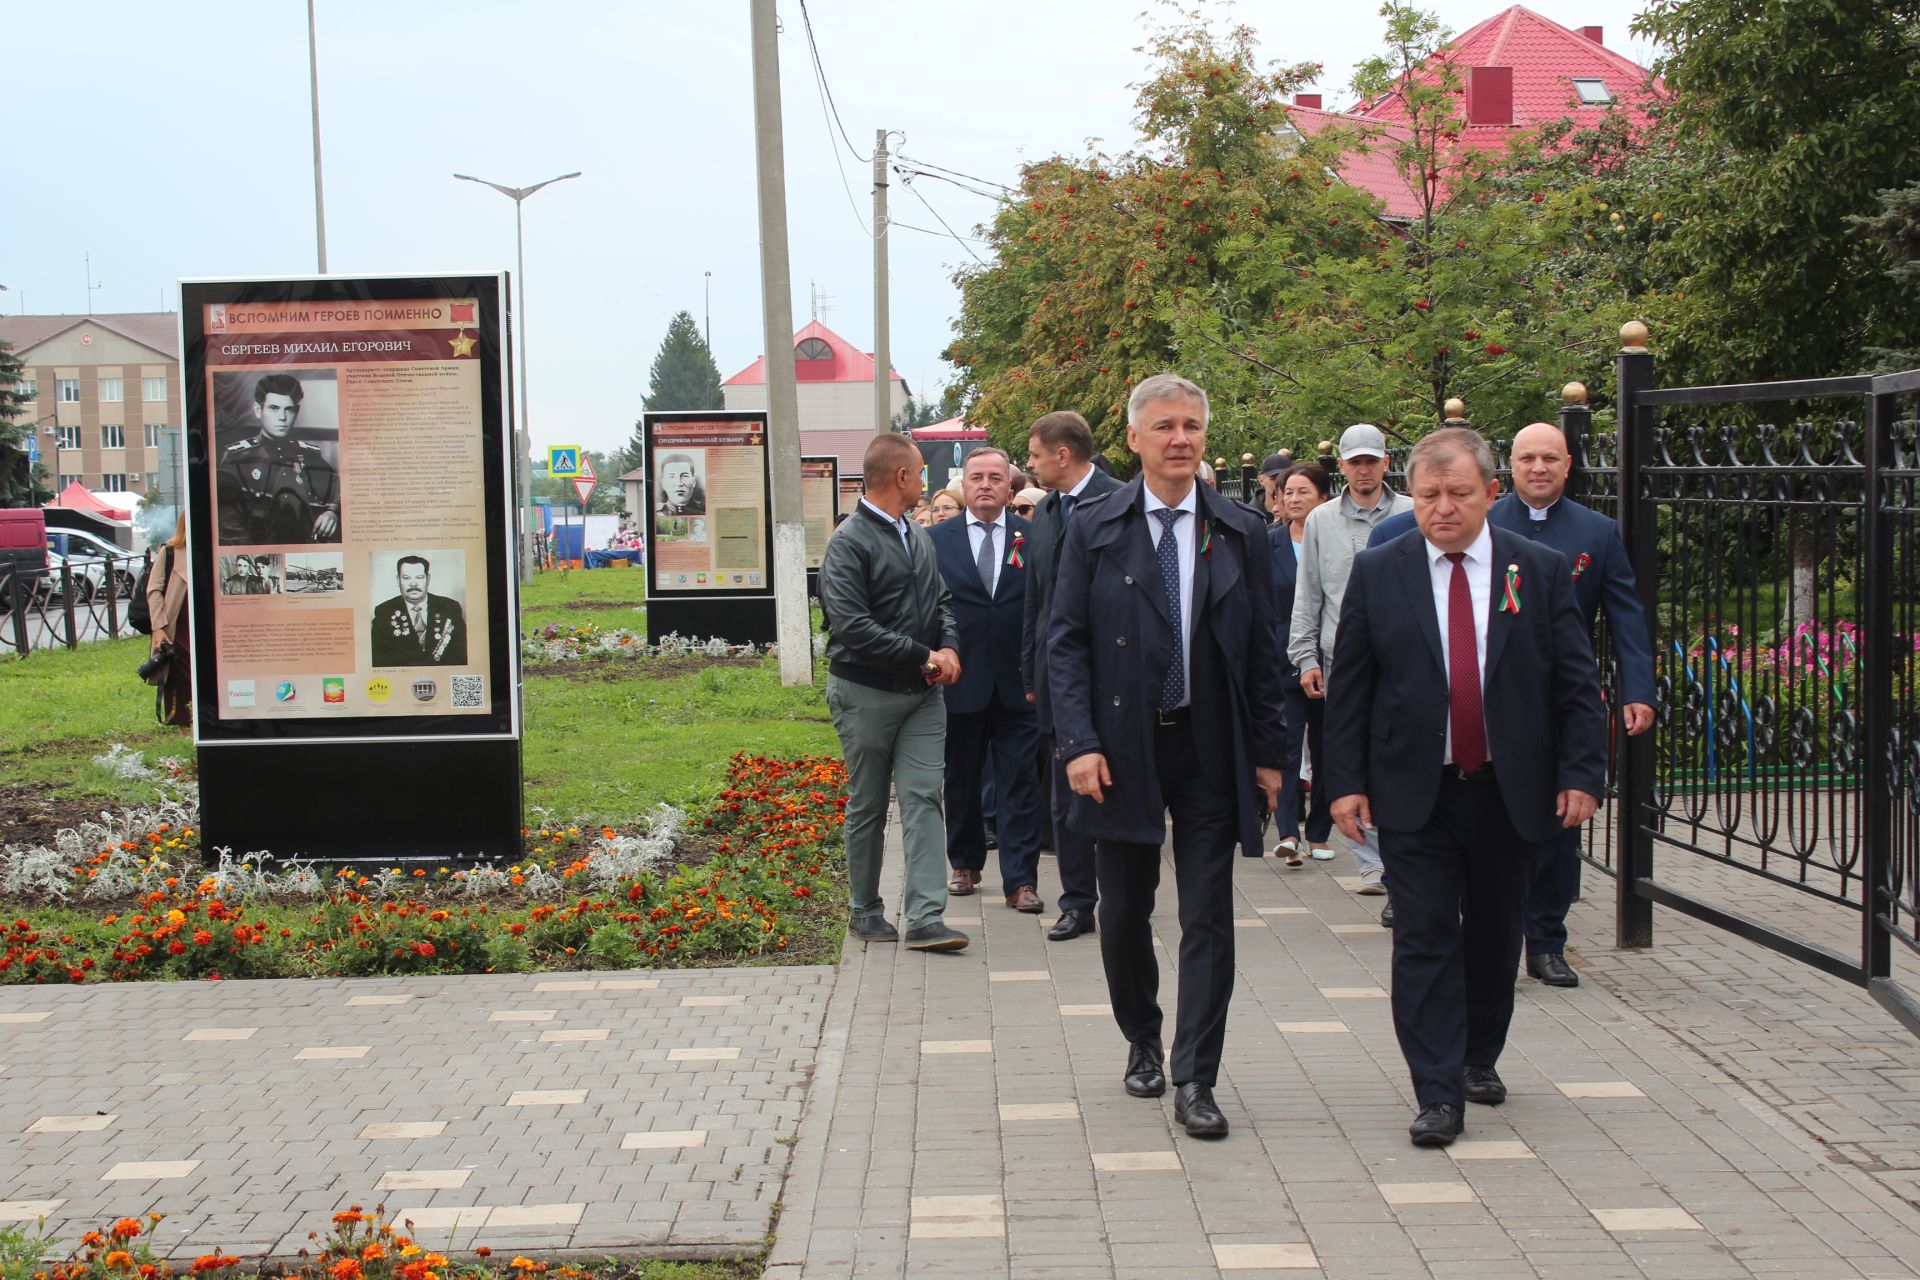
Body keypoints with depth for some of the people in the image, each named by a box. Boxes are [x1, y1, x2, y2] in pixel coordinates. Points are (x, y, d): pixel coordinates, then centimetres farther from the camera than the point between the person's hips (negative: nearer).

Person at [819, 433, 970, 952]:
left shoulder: (919, 537, 12)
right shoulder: (849, 542, -12)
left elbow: (940, 600, 17)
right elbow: (853, 627, -20)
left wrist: (949, 646, -5)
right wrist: (924, 657, -16)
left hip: (922, 693, 6)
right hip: (867, 692, -5)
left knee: (924, 799, -4)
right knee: (867, 807, 7)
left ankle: (925, 918, -7)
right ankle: (865, 911, 21)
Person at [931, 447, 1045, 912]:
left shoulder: (1033, 538, 2)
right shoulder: (937, 539, 3)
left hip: (1019, 683, -1)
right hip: (960, 681, 1)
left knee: (1019, 782, -1)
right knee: (961, 780, 13)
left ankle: (1020, 880, 2)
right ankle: (965, 864, 29)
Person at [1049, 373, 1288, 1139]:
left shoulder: (1241, 532, 4)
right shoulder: (1094, 528, 0)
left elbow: (1261, 649, 6)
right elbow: (1066, 643, -2)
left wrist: (1268, 752, 2)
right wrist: (1080, 743, -12)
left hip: (1210, 750, 0)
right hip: (1123, 747, 0)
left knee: (1208, 919, -1)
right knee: (1125, 911, 12)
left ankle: (1194, 1082, 5)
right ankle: (1142, 1042, 34)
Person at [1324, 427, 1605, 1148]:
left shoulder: (1541, 571, 2)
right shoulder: (1378, 573, 1)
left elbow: (1577, 684, 2)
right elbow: (1350, 685, 2)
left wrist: (1581, 774, -6)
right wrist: (1345, 780, -4)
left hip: (1509, 792, 1)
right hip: (1413, 792, -1)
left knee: (1494, 935, 14)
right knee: (1426, 939, -4)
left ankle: (1481, 1057, 34)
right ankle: (1438, 1094, -2)